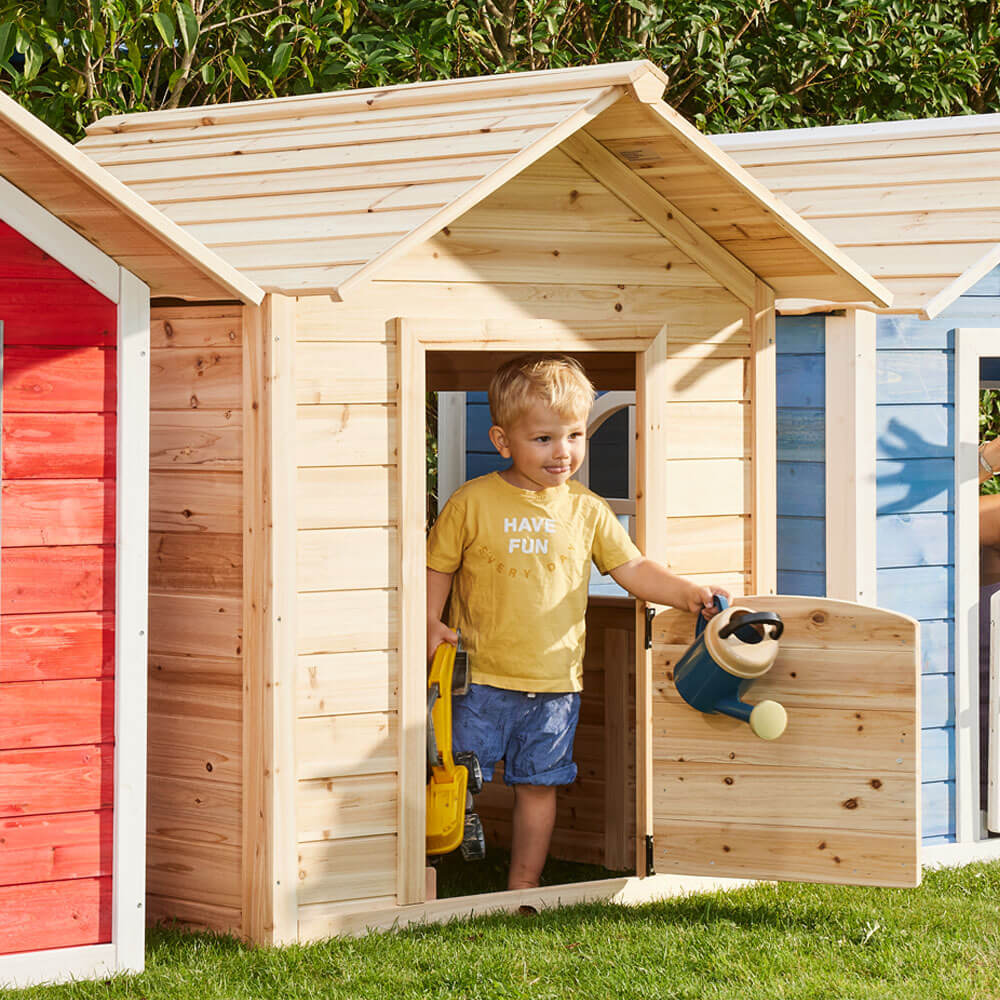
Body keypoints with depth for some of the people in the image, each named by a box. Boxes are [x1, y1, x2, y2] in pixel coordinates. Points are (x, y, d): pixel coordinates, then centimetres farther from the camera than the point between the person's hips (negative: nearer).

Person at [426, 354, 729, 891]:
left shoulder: (586, 510, 4)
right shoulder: (473, 502, -4)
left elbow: (633, 568, 5)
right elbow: (438, 567, 4)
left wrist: (687, 593, -8)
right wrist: (431, 623, -10)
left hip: (554, 683, 3)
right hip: (480, 680, -3)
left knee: (538, 785, 10)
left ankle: (522, 888, 22)